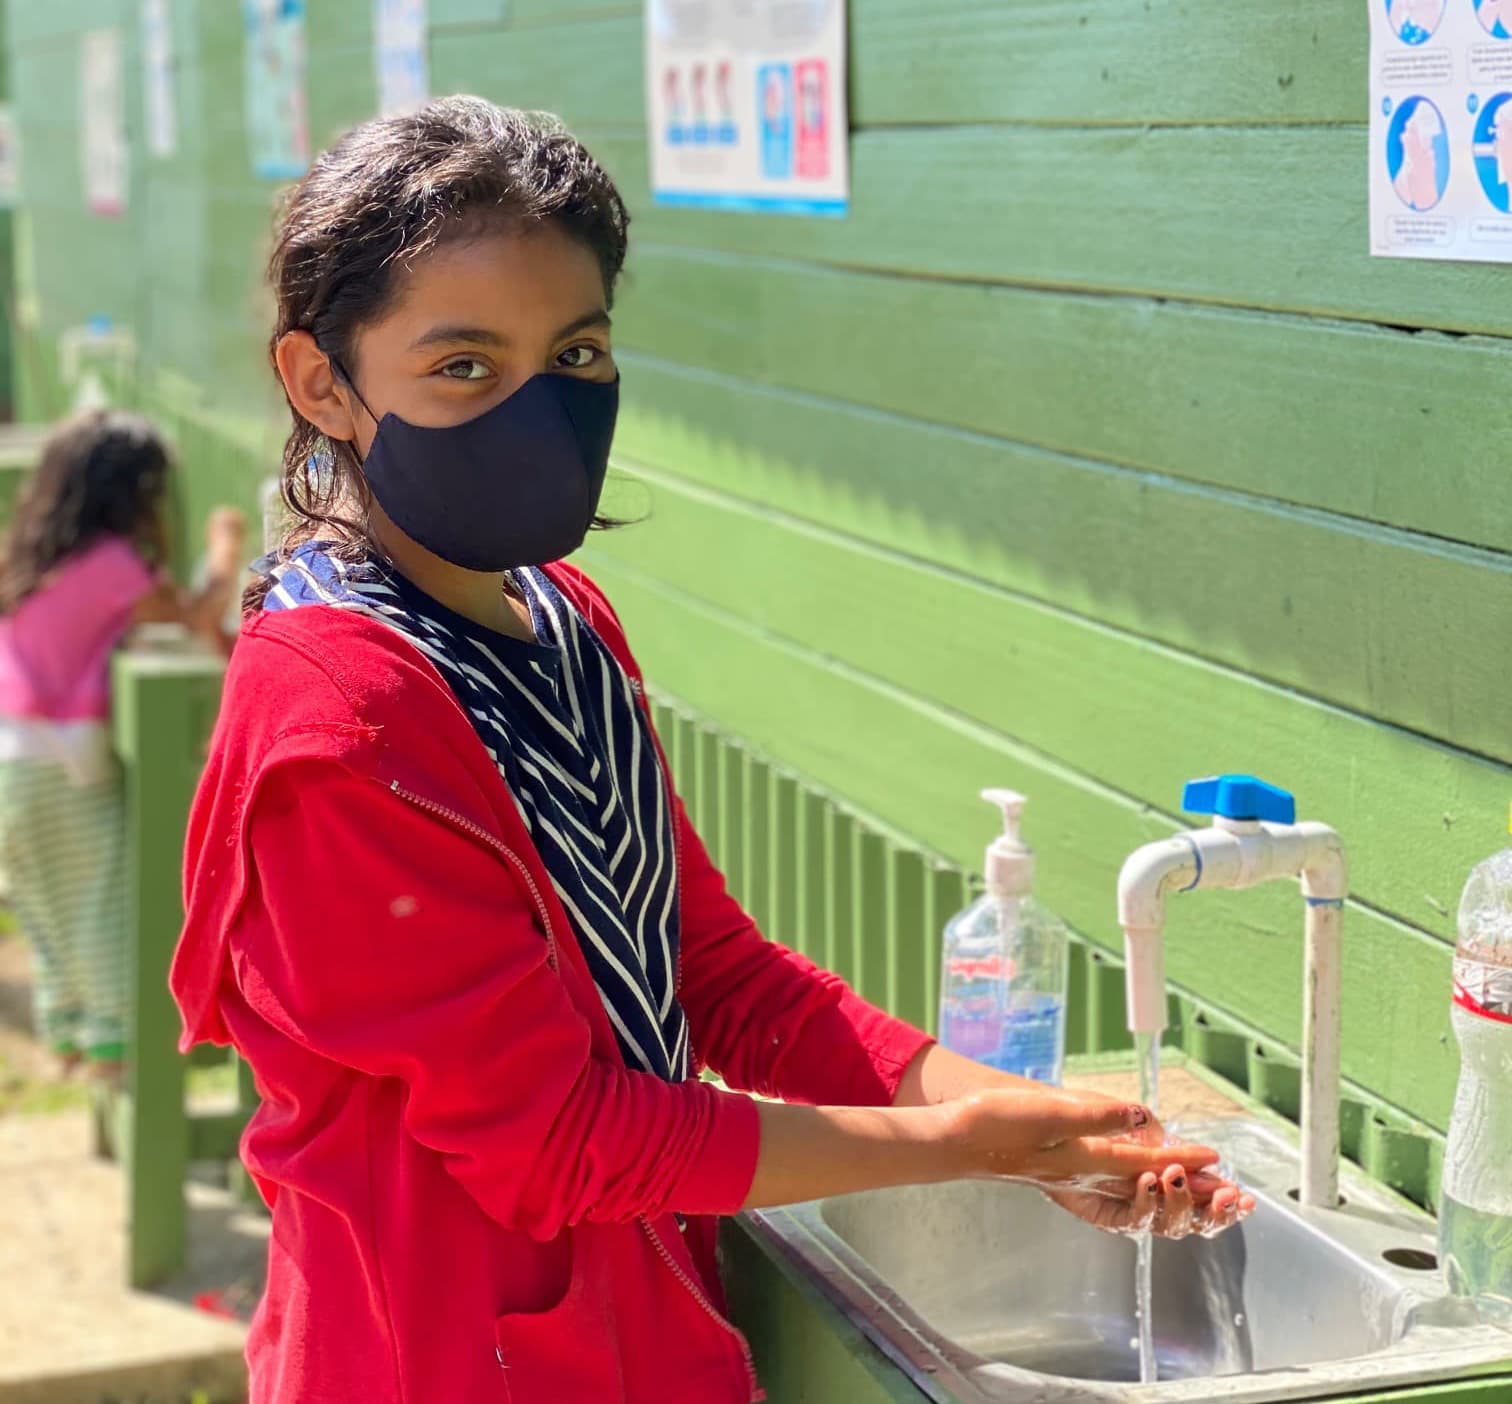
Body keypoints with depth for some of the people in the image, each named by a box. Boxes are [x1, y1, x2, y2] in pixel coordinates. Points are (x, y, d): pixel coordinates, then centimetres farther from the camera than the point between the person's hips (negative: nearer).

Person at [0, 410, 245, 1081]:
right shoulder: (111, 561, -16)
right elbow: (193, 618, -9)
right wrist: (226, 556, 5)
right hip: (63, 755, -8)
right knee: (104, 896, 3)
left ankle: (66, 1028, 26)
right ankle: (114, 1037, 8)